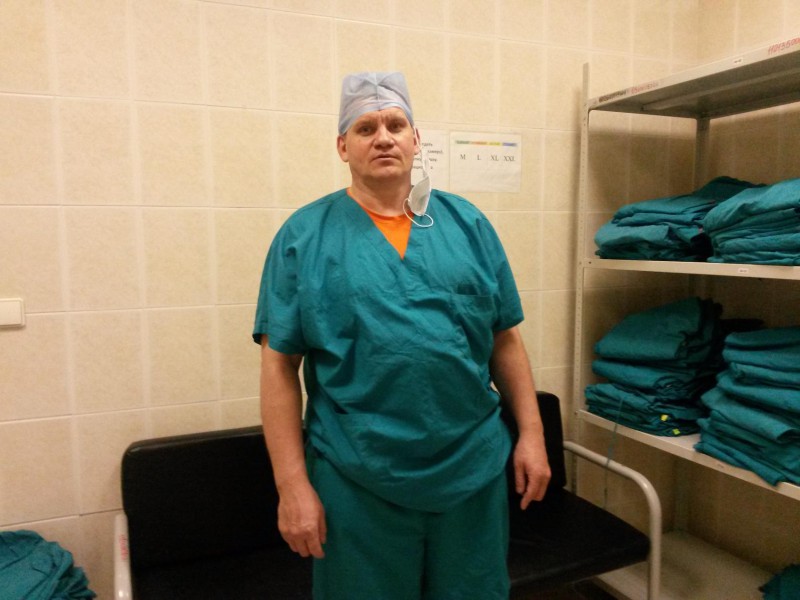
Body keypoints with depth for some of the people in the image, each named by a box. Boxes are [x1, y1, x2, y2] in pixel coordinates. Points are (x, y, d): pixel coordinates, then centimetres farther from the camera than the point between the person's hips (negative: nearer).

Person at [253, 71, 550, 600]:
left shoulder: (468, 223, 3)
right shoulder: (305, 235, -4)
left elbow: (505, 340, 6)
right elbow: (280, 365, -6)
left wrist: (531, 434, 3)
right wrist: (292, 484, -8)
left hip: (475, 471, 3)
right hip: (356, 482, -2)